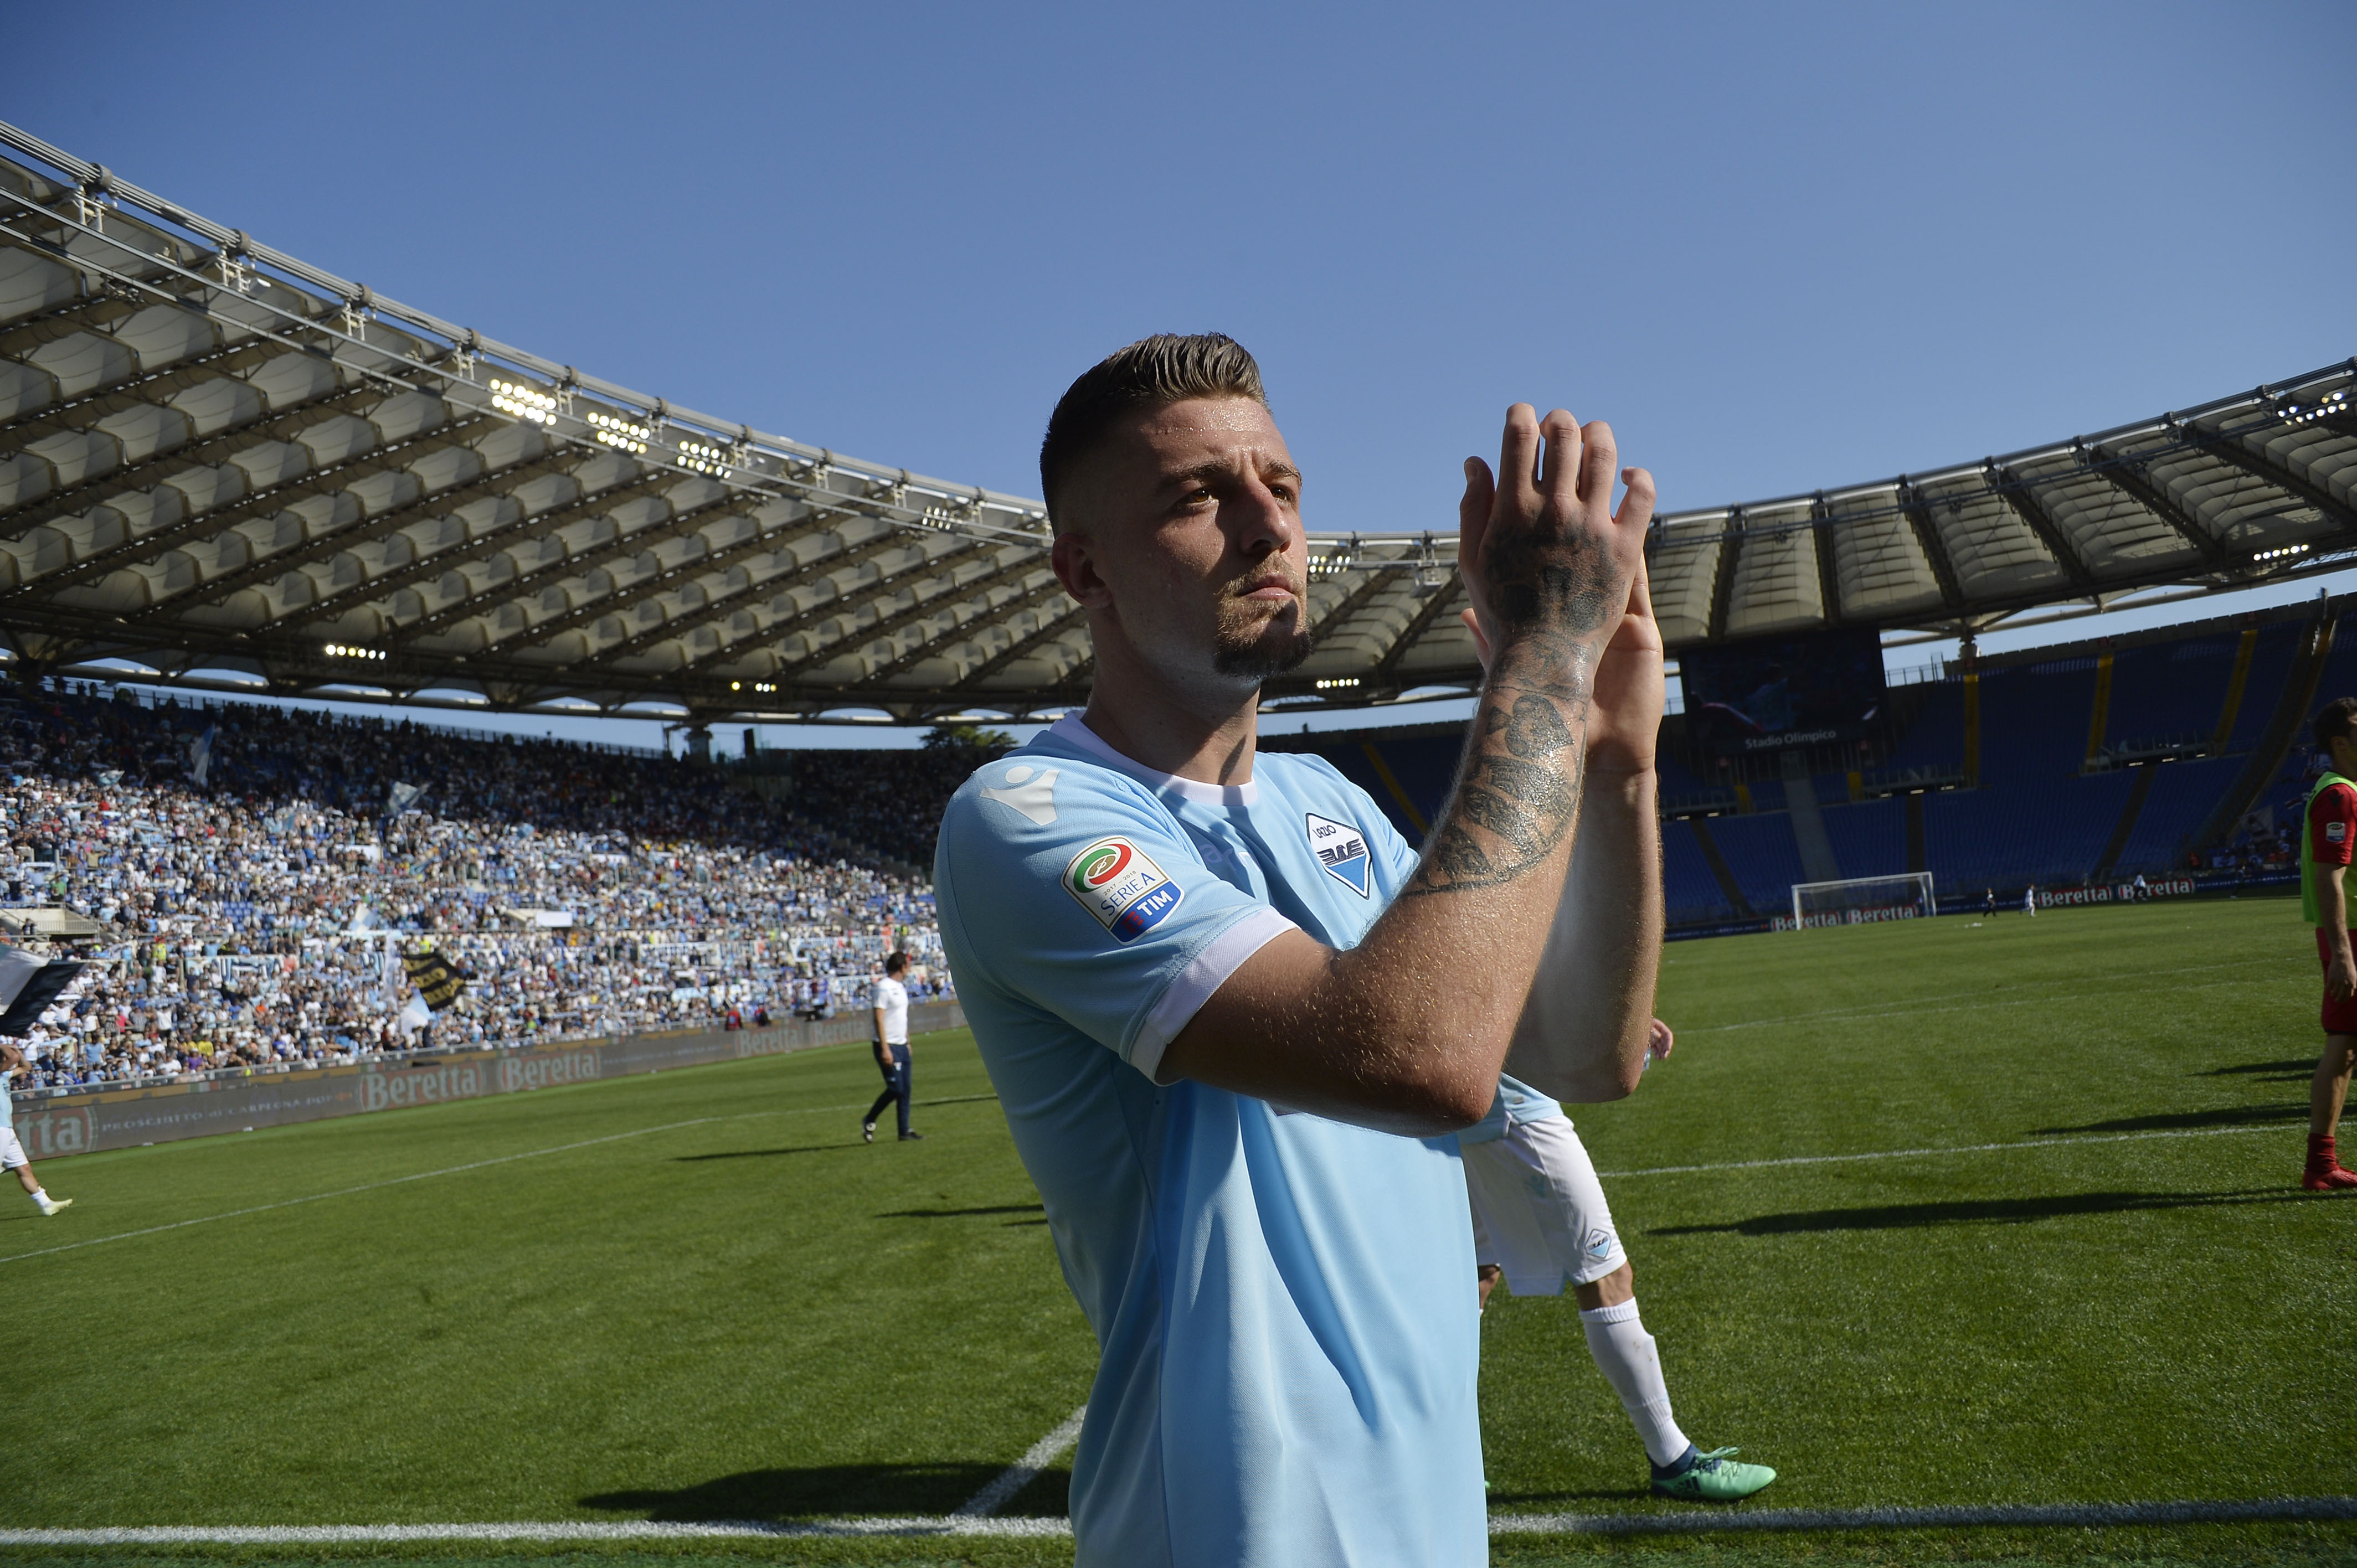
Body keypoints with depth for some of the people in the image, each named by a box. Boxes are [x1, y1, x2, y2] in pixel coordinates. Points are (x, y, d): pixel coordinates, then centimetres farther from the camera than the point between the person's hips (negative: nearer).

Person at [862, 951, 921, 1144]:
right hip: (889, 1046, -9)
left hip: (902, 1046, 9)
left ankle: (905, 1132, 10)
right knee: (895, 1088, -9)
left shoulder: (901, 988, 14)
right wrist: (885, 1049, -22)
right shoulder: (883, 987, -13)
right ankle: (869, 1121, 8)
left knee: (905, 1090, 6)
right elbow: (879, 1019, -18)